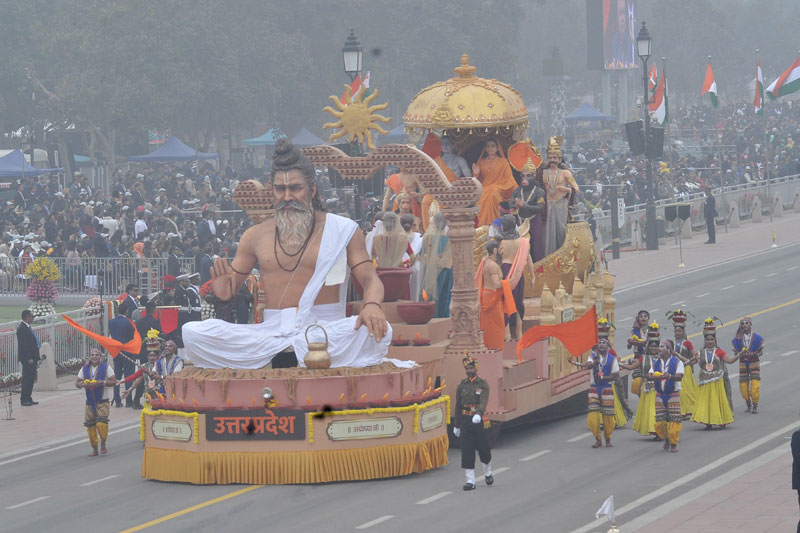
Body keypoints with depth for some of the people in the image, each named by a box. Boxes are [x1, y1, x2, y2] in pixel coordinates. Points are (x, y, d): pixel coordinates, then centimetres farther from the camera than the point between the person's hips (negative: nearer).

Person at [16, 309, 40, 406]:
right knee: (27, 379, -6)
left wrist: (35, 358, 18)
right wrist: (28, 358, -22)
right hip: (27, 358, -10)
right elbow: (23, 345, -20)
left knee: (31, 378, 12)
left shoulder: (28, 327, 15)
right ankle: (24, 399, -3)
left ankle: (28, 399, 18)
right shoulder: (22, 328, -16)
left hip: (32, 357, 10)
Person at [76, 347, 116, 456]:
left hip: (102, 401, -4)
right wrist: (82, 384, -13)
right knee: (90, 425, 3)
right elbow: (77, 382, 10)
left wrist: (102, 382, -20)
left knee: (101, 423, -19)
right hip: (89, 402, 4)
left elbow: (113, 381, -6)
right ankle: (94, 448, 17)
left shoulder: (106, 367, -2)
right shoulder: (84, 369, 8)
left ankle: (103, 444, 4)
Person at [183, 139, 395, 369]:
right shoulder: (256, 236, 15)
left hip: (324, 328, -2)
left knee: (378, 331, -35)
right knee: (193, 333, -23)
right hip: (272, 331, 2)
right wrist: (222, 281, -8)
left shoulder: (342, 230, 8)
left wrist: (372, 305, -22)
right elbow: (226, 293, 18)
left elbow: (370, 279, 3)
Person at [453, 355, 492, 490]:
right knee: (466, 450, -5)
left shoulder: (483, 384, -4)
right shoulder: (462, 384, 6)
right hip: (465, 421, 2)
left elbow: (483, 401, -19)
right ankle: (470, 480, -4)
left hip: (479, 420, -2)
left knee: (483, 448, 5)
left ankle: (488, 473, 33)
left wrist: (478, 414, -39)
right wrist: (456, 425, 12)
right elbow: (458, 405, 11)